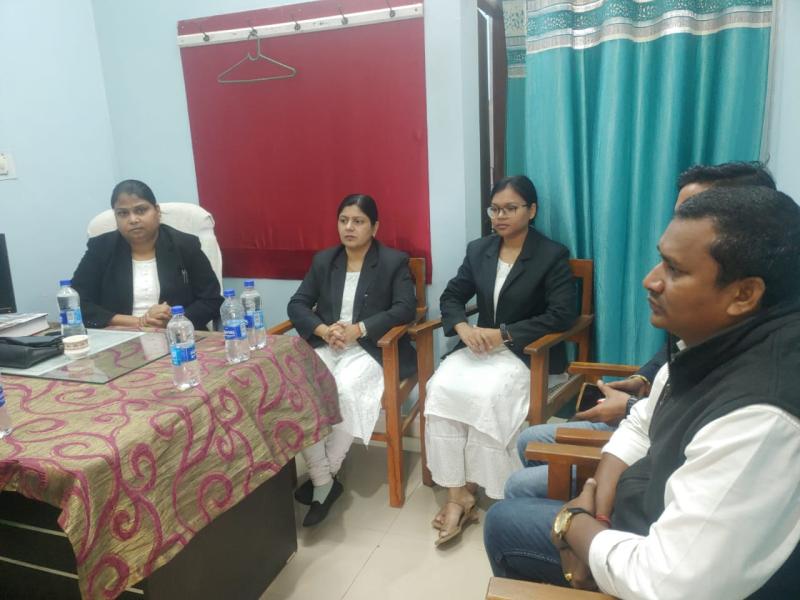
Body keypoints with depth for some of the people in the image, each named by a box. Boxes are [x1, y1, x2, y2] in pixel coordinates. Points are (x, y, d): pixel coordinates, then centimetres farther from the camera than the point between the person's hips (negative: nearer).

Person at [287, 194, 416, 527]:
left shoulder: (394, 261, 3)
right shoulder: (323, 260, 15)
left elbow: (405, 309, -9)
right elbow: (297, 305, 8)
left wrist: (357, 330, -19)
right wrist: (323, 330, -13)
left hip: (371, 349, -3)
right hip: (326, 346, 4)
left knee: (344, 391, -32)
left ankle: (326, 475, -10)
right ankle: (323, 483, -14)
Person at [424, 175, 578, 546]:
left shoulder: (553, 256, -3)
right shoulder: (478, 250, 11)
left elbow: (562, 316, -13)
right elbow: (451, 296, 10)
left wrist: (503, 334, -21)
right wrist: (463, 327, -13)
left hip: (528, 354, -4)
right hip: (481, 347, 5)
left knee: (487, 395, -32)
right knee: (440, 387, -24)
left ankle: (472, 487, -9)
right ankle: (456, 494, -18)